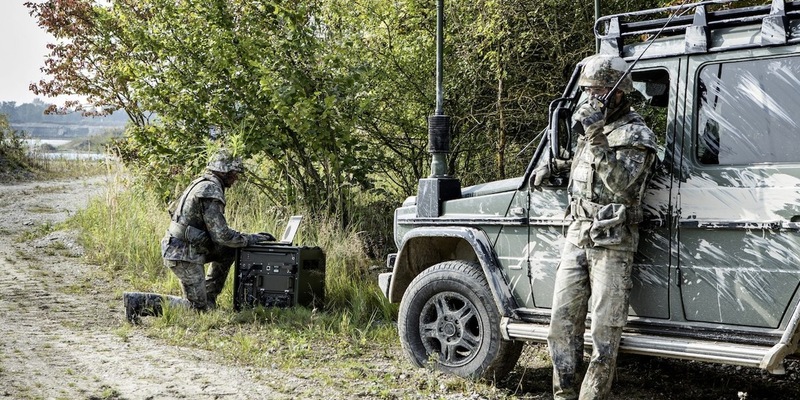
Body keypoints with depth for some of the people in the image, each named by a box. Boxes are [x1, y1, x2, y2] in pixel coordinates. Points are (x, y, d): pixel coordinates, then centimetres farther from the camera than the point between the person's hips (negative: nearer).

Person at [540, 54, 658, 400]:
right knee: (562, 321, 5)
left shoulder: (636, 135, -7)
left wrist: (597, 139, -27)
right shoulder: (590, 123, 15)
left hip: (612, 243, -7)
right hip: (577, 235, 7)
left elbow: (620, 183, -21)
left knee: (605, 330, -3)